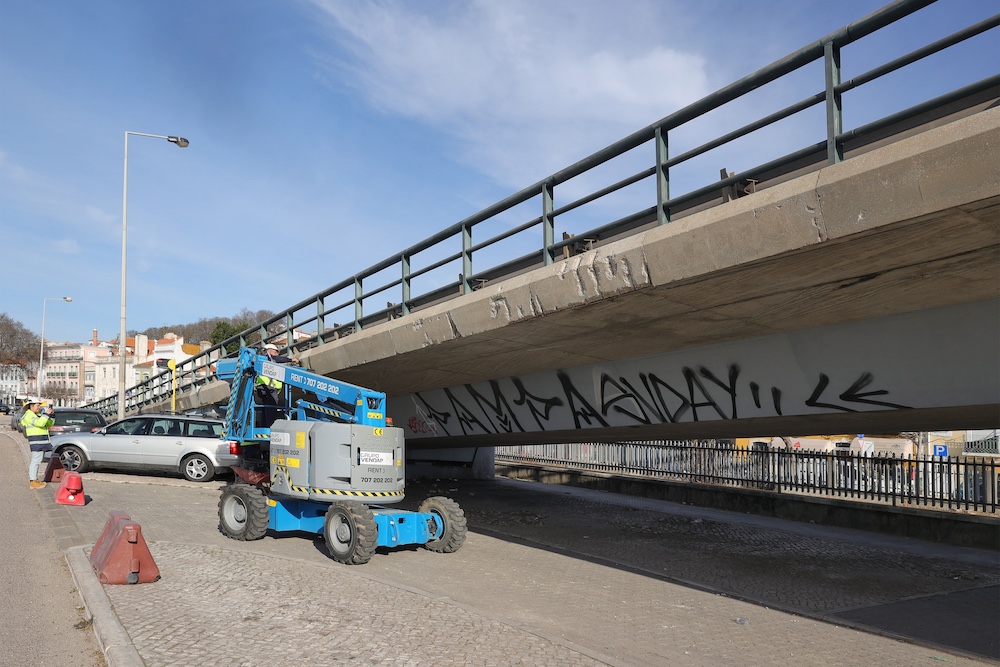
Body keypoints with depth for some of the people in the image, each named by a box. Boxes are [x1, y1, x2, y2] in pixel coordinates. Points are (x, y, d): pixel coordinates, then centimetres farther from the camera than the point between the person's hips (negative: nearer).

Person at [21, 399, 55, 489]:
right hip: (36, 440, -10)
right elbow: (39, 423, -24)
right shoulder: (29, 415, -8)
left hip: (42, 440, 10)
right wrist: (46, 414, -19)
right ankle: (33, 482, -9)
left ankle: (33, 479, 22)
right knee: (36, 460, -10)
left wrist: (51, 416, 6)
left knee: (36, 461, 14)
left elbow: (49, 424, 21)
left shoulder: (37, 414, 21)